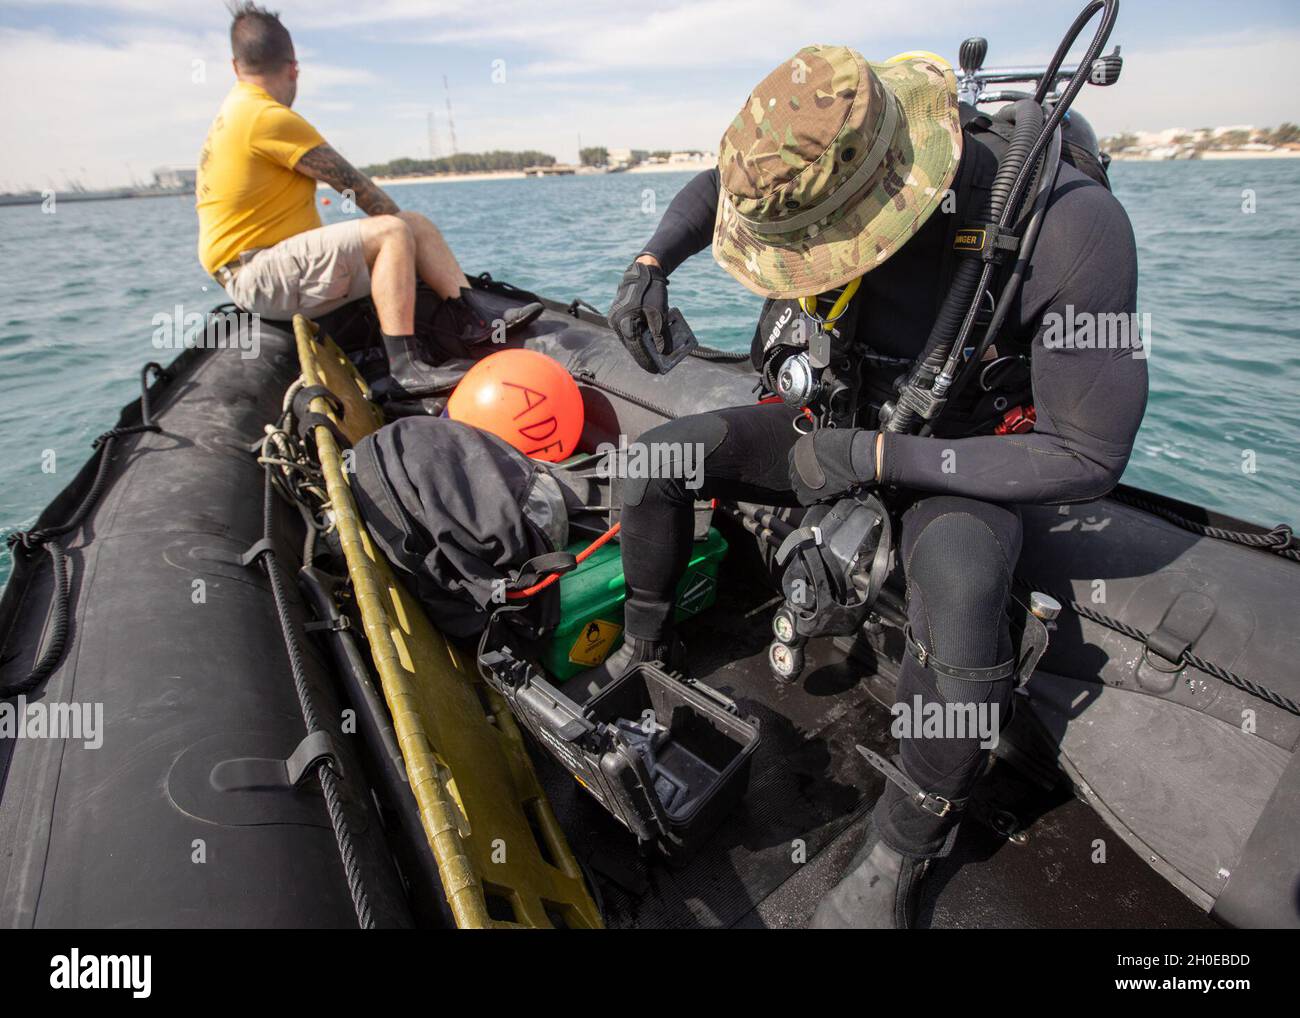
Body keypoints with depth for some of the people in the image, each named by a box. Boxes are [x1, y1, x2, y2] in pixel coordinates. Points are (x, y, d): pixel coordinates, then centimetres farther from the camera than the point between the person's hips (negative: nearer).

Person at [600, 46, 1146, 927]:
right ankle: (646, 646, 16)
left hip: (962, 459, -4)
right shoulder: (817, 173, -17)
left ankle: (900, 854, -6)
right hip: (837, 419, 5)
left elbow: (1088, 457, -25)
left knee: (958, 602, -37)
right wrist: (650, 266, -11)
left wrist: (876, 457, -28)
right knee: (655, 457, -10)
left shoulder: (1071, 227, -30)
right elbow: (716, 185, 7)